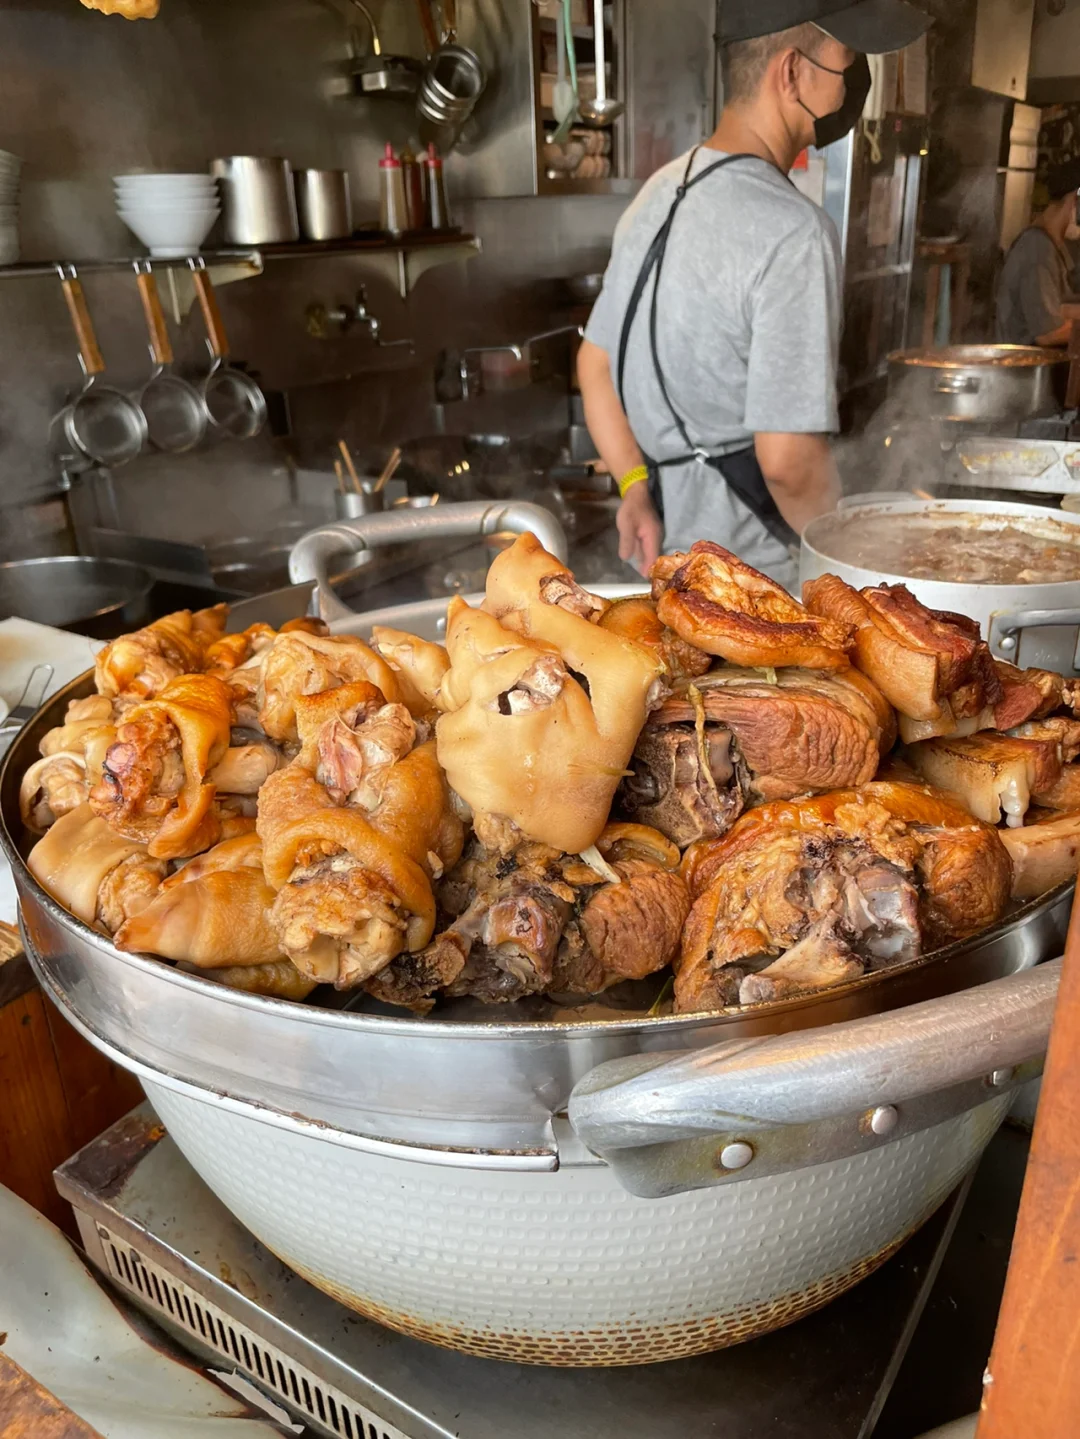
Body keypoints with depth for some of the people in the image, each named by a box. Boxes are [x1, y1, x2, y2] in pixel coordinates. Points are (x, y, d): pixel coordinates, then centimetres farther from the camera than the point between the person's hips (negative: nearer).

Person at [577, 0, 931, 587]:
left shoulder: (660, 190, 5)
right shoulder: (794, 234, -21)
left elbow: (595, 364, 12)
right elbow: (789, 460, -24)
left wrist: (638, 487, 7)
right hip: (746, 571, -8)